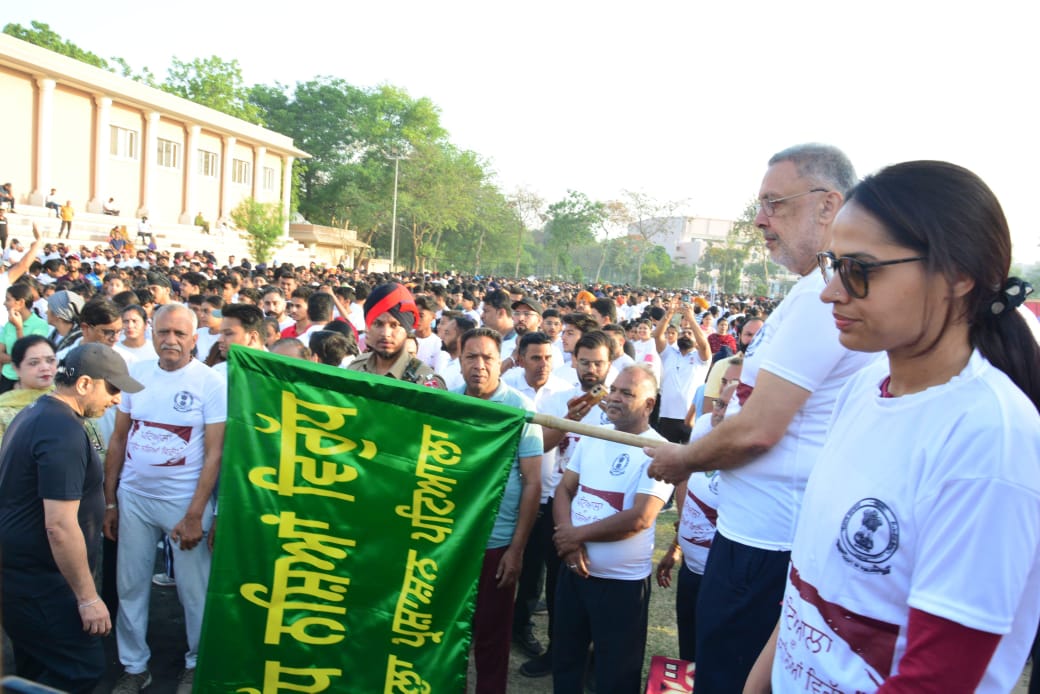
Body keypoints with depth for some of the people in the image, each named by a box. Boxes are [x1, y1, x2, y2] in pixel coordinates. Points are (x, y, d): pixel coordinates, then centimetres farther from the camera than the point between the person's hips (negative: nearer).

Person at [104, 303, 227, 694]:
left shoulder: (211, 383, -11)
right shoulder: (135, 374, 1)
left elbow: (215, 453, -11)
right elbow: (118, 439, 8)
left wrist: (195, 515, -14)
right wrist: (109, 501, 7)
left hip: (185, 501, -4)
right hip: (133, 497, 4)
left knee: (193, 590, 8)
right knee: (130, 586, 13)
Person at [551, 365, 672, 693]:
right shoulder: (591, 438, 5)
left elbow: (639, 519, -22)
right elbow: (563, 490, 5)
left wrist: (577, 534, -14)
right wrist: (568, 540, -13)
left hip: (622, 582, -5)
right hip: (574, 571, 6)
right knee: (564, 660, 22)